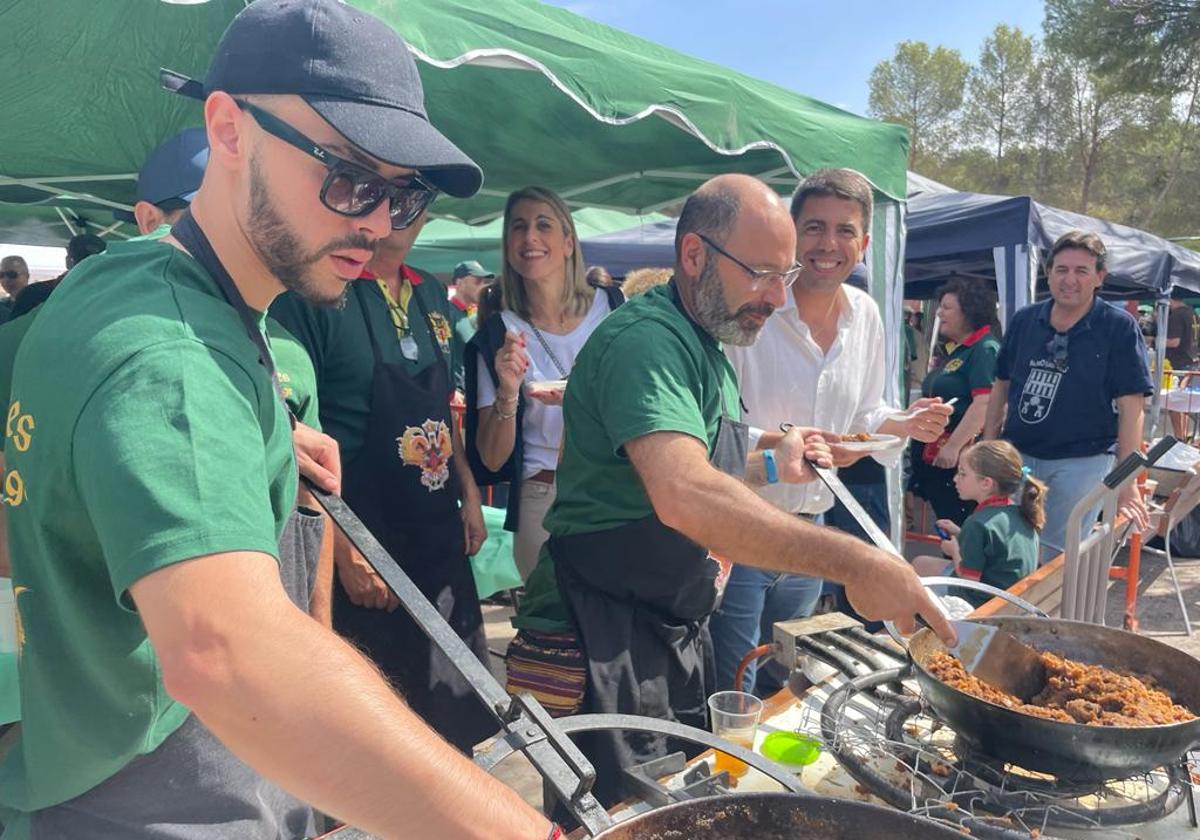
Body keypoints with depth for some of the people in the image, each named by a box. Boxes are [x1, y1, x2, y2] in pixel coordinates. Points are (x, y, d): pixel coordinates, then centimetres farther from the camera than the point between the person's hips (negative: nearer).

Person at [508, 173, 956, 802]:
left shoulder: (706, 343, 12)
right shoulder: (645, 339, -22)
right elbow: (683, 496, -39)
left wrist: (772, 466, 10)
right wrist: (854, 564, -38)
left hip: (677, 627, 10)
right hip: (605, 637, -10)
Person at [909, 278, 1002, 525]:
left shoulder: (985, 350, -13)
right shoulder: (959, 351, 17)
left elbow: (985, 403, -24)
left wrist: (953, 446, -26)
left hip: (960, 458, -10)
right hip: (936, 454, 10)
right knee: (946, 523, 15)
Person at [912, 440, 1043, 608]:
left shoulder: (978, 523, -26)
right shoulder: (1018, 512, 1)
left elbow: (969, 579, -22)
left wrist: (955, 550, -4)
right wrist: (960, 534, 10)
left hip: (984, 600, -9)